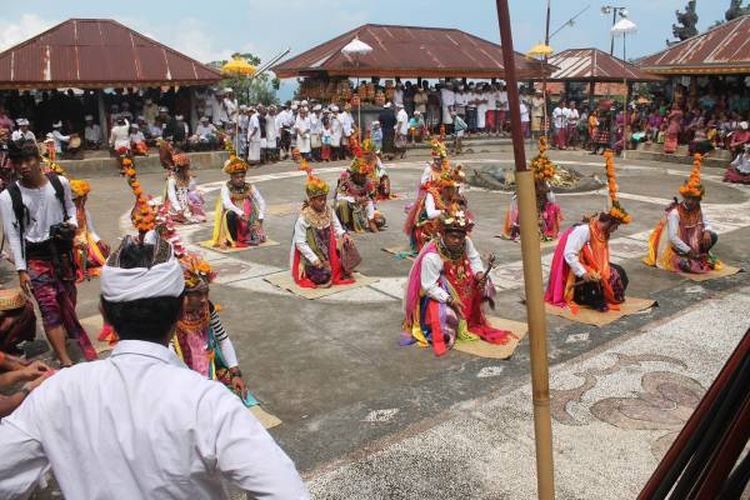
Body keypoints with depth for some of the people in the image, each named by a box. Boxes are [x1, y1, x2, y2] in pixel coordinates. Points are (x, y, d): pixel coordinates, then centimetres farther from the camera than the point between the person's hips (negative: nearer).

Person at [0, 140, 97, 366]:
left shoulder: (60, 183, -3)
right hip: (35, 257, -3)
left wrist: (72, 224, -9)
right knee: (50, 308, -7)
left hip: (63, 251, 3)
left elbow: (71, 209, 14)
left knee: (68, 303, 13)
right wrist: (21, 270, -8)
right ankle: (66, 362, -7)